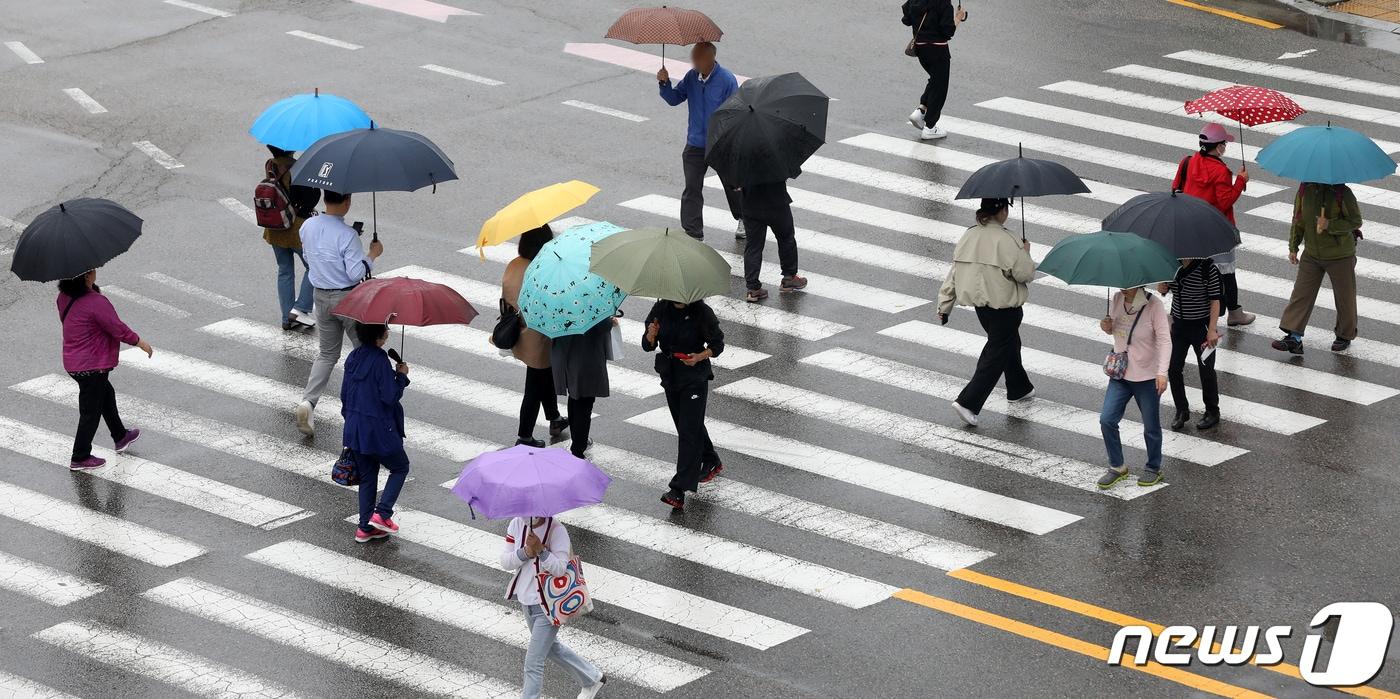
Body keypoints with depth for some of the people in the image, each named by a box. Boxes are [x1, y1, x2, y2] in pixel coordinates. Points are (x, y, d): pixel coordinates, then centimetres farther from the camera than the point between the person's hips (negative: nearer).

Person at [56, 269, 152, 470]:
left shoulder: (64, 297, -4)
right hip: (92, 366, -9)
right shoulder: (96, 302, -27)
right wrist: (140, 343, -4)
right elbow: (118, 328, -18)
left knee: (107, 395, 28)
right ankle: (80, 458, 14)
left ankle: (120, 437, 44)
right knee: (91, 410, 5)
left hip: (73, 362, 9)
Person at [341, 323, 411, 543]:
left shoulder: (353, 357, 4)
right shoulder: (380, 361, -20)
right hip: (379, 430, -7)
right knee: (400, 467, 15)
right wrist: (401, 376, -7)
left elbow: (344, 393, 10)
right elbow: (390, 397, -21)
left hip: (355, 429, 7)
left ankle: (366, 527, 18)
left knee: (367, 476, 17)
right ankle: (382, 513, 3)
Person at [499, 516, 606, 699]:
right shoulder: (517, 524, -4)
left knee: (533, 663, -5)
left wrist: (540, 550, -40)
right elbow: (505, 561, -7)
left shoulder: (557, 530, -20)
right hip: (527, 600, 8)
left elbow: (560, 568, -27)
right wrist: (525, 552, -25)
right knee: (551, 648, 26)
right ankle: (593, 678, 46)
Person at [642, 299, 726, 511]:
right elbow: (647, 346, 0)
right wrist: (651, 336, -23)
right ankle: (712, 463, 46)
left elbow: (717, 344, -5)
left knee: (688, 431, -11)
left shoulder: (701, 312, -13)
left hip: (695, 378, -6)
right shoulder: (661, 310, -3)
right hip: (670, 376, 6)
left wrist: (700, 356, -23)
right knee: (689, 425, 21)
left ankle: (679, 490, -14)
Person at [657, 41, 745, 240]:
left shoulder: (726, 80, -17)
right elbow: (674, 99, 7)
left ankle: (743, 220, 41)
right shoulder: (691, 77, -2)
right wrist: (665, 83, -13)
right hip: (695, 145, 3)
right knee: (692, 188, -2)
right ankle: (692, 233, 3)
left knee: (732, 185, 16)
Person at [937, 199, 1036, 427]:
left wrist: (944, 306, 9)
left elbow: (953, 274, 3)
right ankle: (967, 403, -10)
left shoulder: (969, 236, -1)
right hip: (1004, 308, -8)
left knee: (1010, 344, 28)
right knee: (996, 356, 0)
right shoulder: (1005, 241, -23)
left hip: (981, 305, 8)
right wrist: (1026, 253, 1)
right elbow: (1025, 273, -19)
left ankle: (1019, 389, 46)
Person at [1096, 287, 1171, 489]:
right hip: (1120, 374, 5)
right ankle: (1117, 467, 15)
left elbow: (1164, 340, -19)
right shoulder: (1117, 299, -1)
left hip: (1147, 377, -5)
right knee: (1107, 420, -1)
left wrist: (1162, 372, -29)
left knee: (1151, 426, 9)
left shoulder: (1153, 305, -18)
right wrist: (1107, 327, -8)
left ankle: (1154, 469, 29)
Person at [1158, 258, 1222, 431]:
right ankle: (1181, 411, 24)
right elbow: (1162, 289, 8)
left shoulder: (1207, 267, -18)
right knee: (1173, 368, 5)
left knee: (1206, 370, 7)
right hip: (1179, 324, 5)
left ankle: (1212, 412, 25)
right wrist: (1162, 287, -17)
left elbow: (1215, 300, -14)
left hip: (1201, 325, -5)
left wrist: (1212, 330, -17)